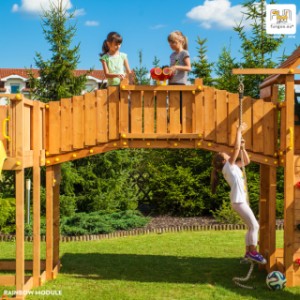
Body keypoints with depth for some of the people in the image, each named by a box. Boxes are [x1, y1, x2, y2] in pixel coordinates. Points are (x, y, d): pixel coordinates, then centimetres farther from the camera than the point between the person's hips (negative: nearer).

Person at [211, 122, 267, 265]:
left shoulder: (233, 167, 15)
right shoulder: (228, 167, -9)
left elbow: (246, 161, 25)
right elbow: (236, 148, -16)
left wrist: (243, 148, 13)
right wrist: (239, 131, -10)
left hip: (241, 201, 9)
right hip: (238, 201, -9)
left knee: (251, 227, 12)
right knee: (254, 226, -9)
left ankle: (248, 252, 17)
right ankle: (253, 252, -4)